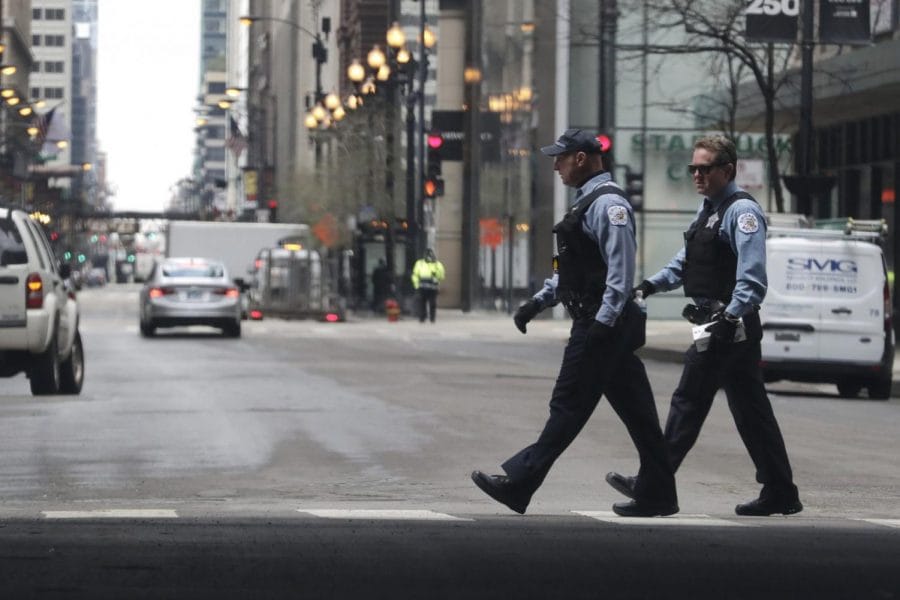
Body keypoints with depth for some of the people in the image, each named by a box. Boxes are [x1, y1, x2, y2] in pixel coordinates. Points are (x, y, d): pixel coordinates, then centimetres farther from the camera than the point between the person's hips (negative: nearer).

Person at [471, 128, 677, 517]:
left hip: (600, 326, -10)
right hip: (600, 325, 10)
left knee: (568, 408, -5)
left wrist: (603, 324, -24)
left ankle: (518, 485, -2)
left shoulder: (608, 204, -13)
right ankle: (657, 495, 10)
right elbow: (570, 269, 27)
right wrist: (538, 302, 18)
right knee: (635, 410, 8)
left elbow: (621, 271, -21)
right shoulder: (588, 202, 20)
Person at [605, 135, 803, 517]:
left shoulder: (742, 211, -13)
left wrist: (730, 317, -31)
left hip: (728, 326, -10)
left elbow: (751, 278, -22)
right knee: (750, 410, 10)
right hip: (718, 323, 10)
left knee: (689, 401, -5)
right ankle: (780, 493, 13)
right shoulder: (708, 209, 17)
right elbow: (686, 263, 24)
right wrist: (652, 284, 8)